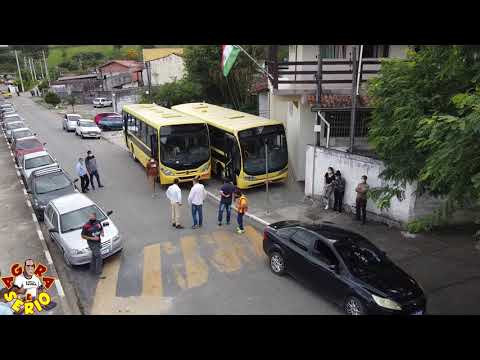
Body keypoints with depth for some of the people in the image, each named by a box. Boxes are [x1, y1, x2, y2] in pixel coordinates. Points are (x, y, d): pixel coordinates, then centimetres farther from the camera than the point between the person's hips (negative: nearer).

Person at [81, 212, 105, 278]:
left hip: (98, 242, 7)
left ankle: (92, 269, 38)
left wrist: (102, 233, -9)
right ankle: (99, 273, -6)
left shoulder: (98, 222, -3)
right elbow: (83, 236, -12)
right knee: (99, 257, -12)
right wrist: (92, 238, -21)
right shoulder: (86, 226, -19)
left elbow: (101, 229, 14)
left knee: (94, 256, 22)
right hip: (92, 243, -6)